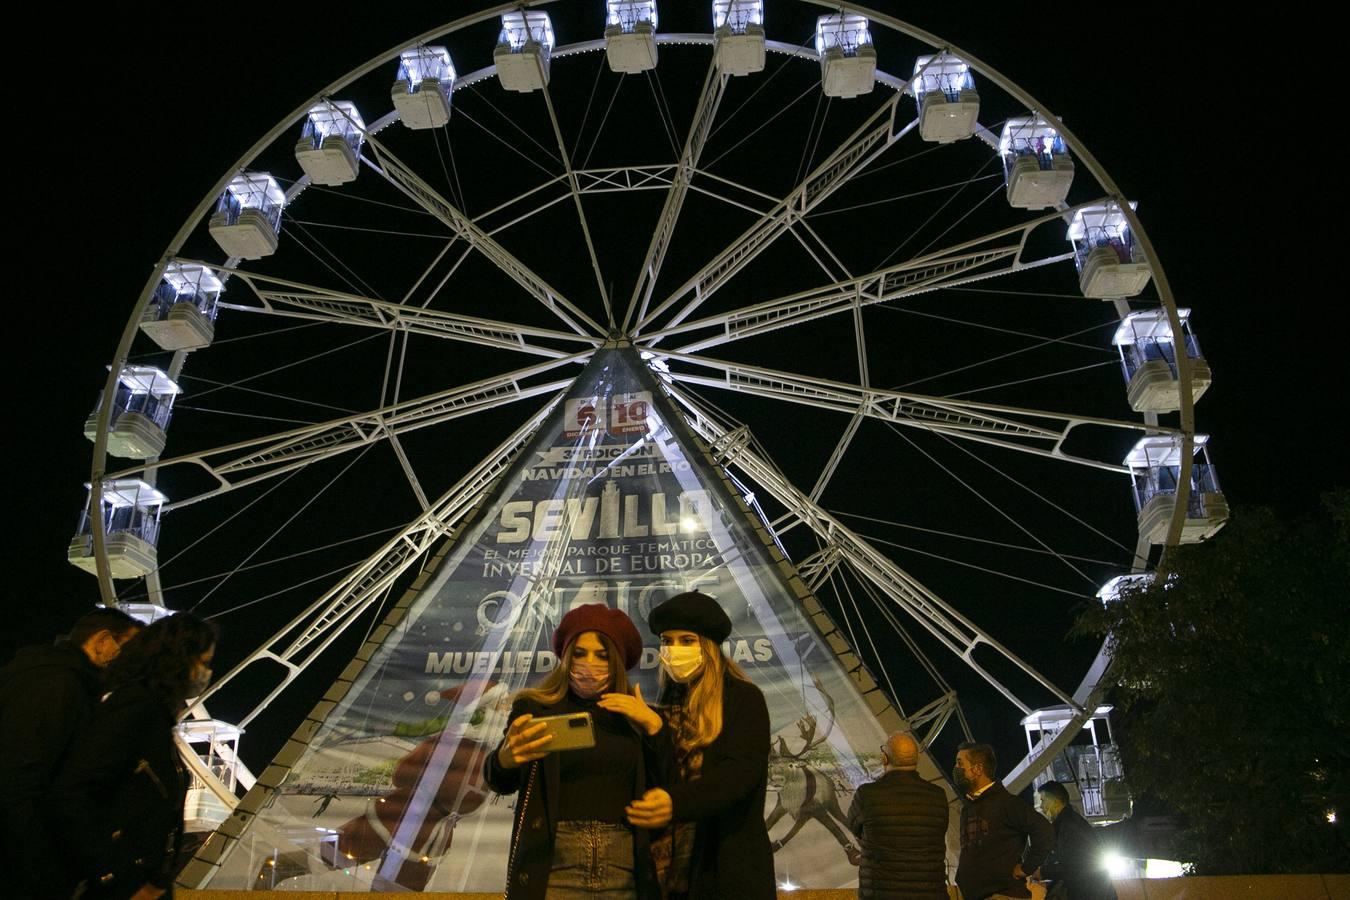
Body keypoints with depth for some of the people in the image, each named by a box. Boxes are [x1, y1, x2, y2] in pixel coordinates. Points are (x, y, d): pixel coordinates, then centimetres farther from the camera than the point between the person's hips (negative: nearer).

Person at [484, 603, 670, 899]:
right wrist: (506, 758, -32)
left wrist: (654, 725, -7)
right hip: (553, 869, -2)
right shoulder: (534, 707, 3)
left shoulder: (635, 717, 11)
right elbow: (501, 783, -10)